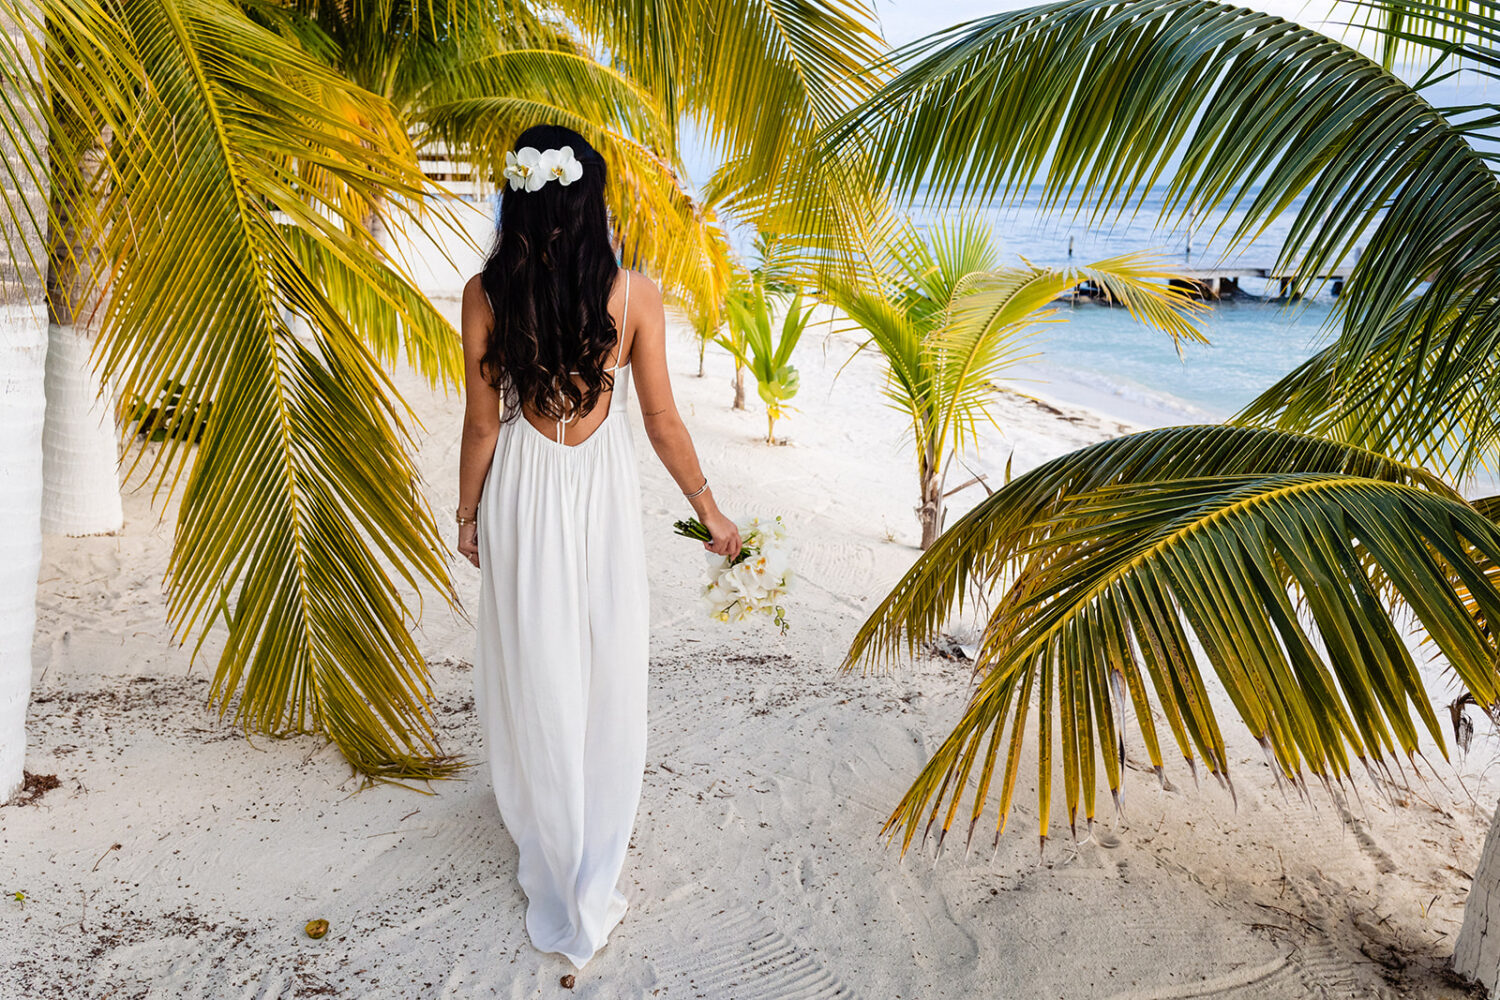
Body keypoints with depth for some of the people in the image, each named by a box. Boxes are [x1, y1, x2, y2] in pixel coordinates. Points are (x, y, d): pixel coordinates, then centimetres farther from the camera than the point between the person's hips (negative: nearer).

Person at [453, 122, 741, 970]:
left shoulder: (486, 293, -12)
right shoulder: (634, 294, -13)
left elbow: (482, 423, -5)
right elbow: (663, 422, -8)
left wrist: (468, 513, 10)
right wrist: (712, 513, 5)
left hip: (522, 498, 1)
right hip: (604, 496, 0)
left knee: (533, 672, 17)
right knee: (605, 675, 15)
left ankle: (546, 844, 39)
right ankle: (592, 881, 32)